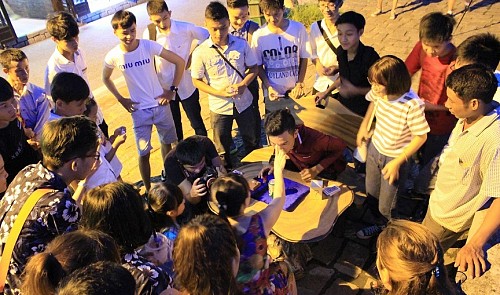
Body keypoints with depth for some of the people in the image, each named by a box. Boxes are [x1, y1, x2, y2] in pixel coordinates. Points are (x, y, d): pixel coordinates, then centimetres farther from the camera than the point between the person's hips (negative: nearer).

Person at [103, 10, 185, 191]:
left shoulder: (149, 46, -15)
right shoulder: (113, 57, -12)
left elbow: (179, 62, -8)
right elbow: (106, 78, 9)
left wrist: (172, 90, -8)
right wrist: (121, 99, 1)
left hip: (160, 105, 1)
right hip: (139, 110, -1)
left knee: (167, 143, 18)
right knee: (144, 153, 4)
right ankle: (148, 190, 23)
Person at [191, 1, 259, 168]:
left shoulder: (241, 44, -9)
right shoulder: (201, 52, -14)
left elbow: (253, 68, 1)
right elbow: (197, 80, -7)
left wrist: (243, 84, -19)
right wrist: (219, 92, -21)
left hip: (244, 103, 2)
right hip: (219, 107, -2)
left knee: (251, 141, 20)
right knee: (222, 148, 15)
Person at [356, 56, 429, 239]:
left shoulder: (412, 105, -31)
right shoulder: (379, 92, -16)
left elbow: (420, 137, -19)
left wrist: (397, 163, -20)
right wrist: (364, 125, 7)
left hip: (395, 158, -5)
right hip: (375, 149, 6)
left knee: (386, 206, 9)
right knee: (371, 197, 23)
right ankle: (382, 225, 52)